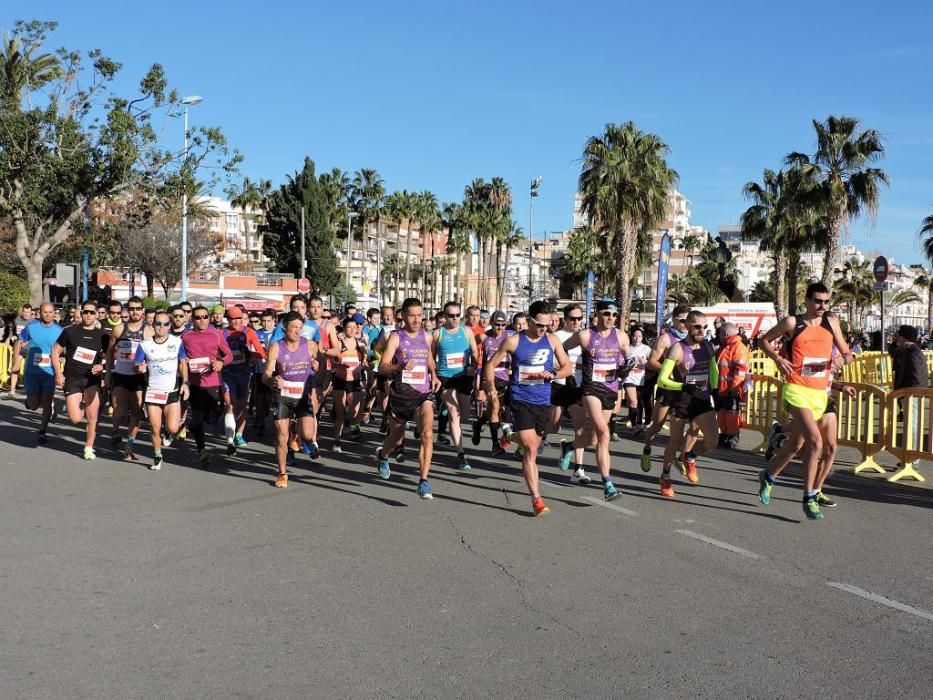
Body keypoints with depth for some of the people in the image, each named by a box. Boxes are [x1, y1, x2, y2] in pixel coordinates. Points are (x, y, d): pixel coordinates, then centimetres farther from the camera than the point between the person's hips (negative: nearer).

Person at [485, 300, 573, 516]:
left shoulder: (552, 340, 5)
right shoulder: (513, 341, -3)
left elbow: (568, 367, 9)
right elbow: (491, 365, 6)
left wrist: (552, 374, -10)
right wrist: (491, 388, -6)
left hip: (543, 402, 4)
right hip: (520, 400, -4)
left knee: (532, 448, 16)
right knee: (530, 449, -14)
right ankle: (536, 499, -13)